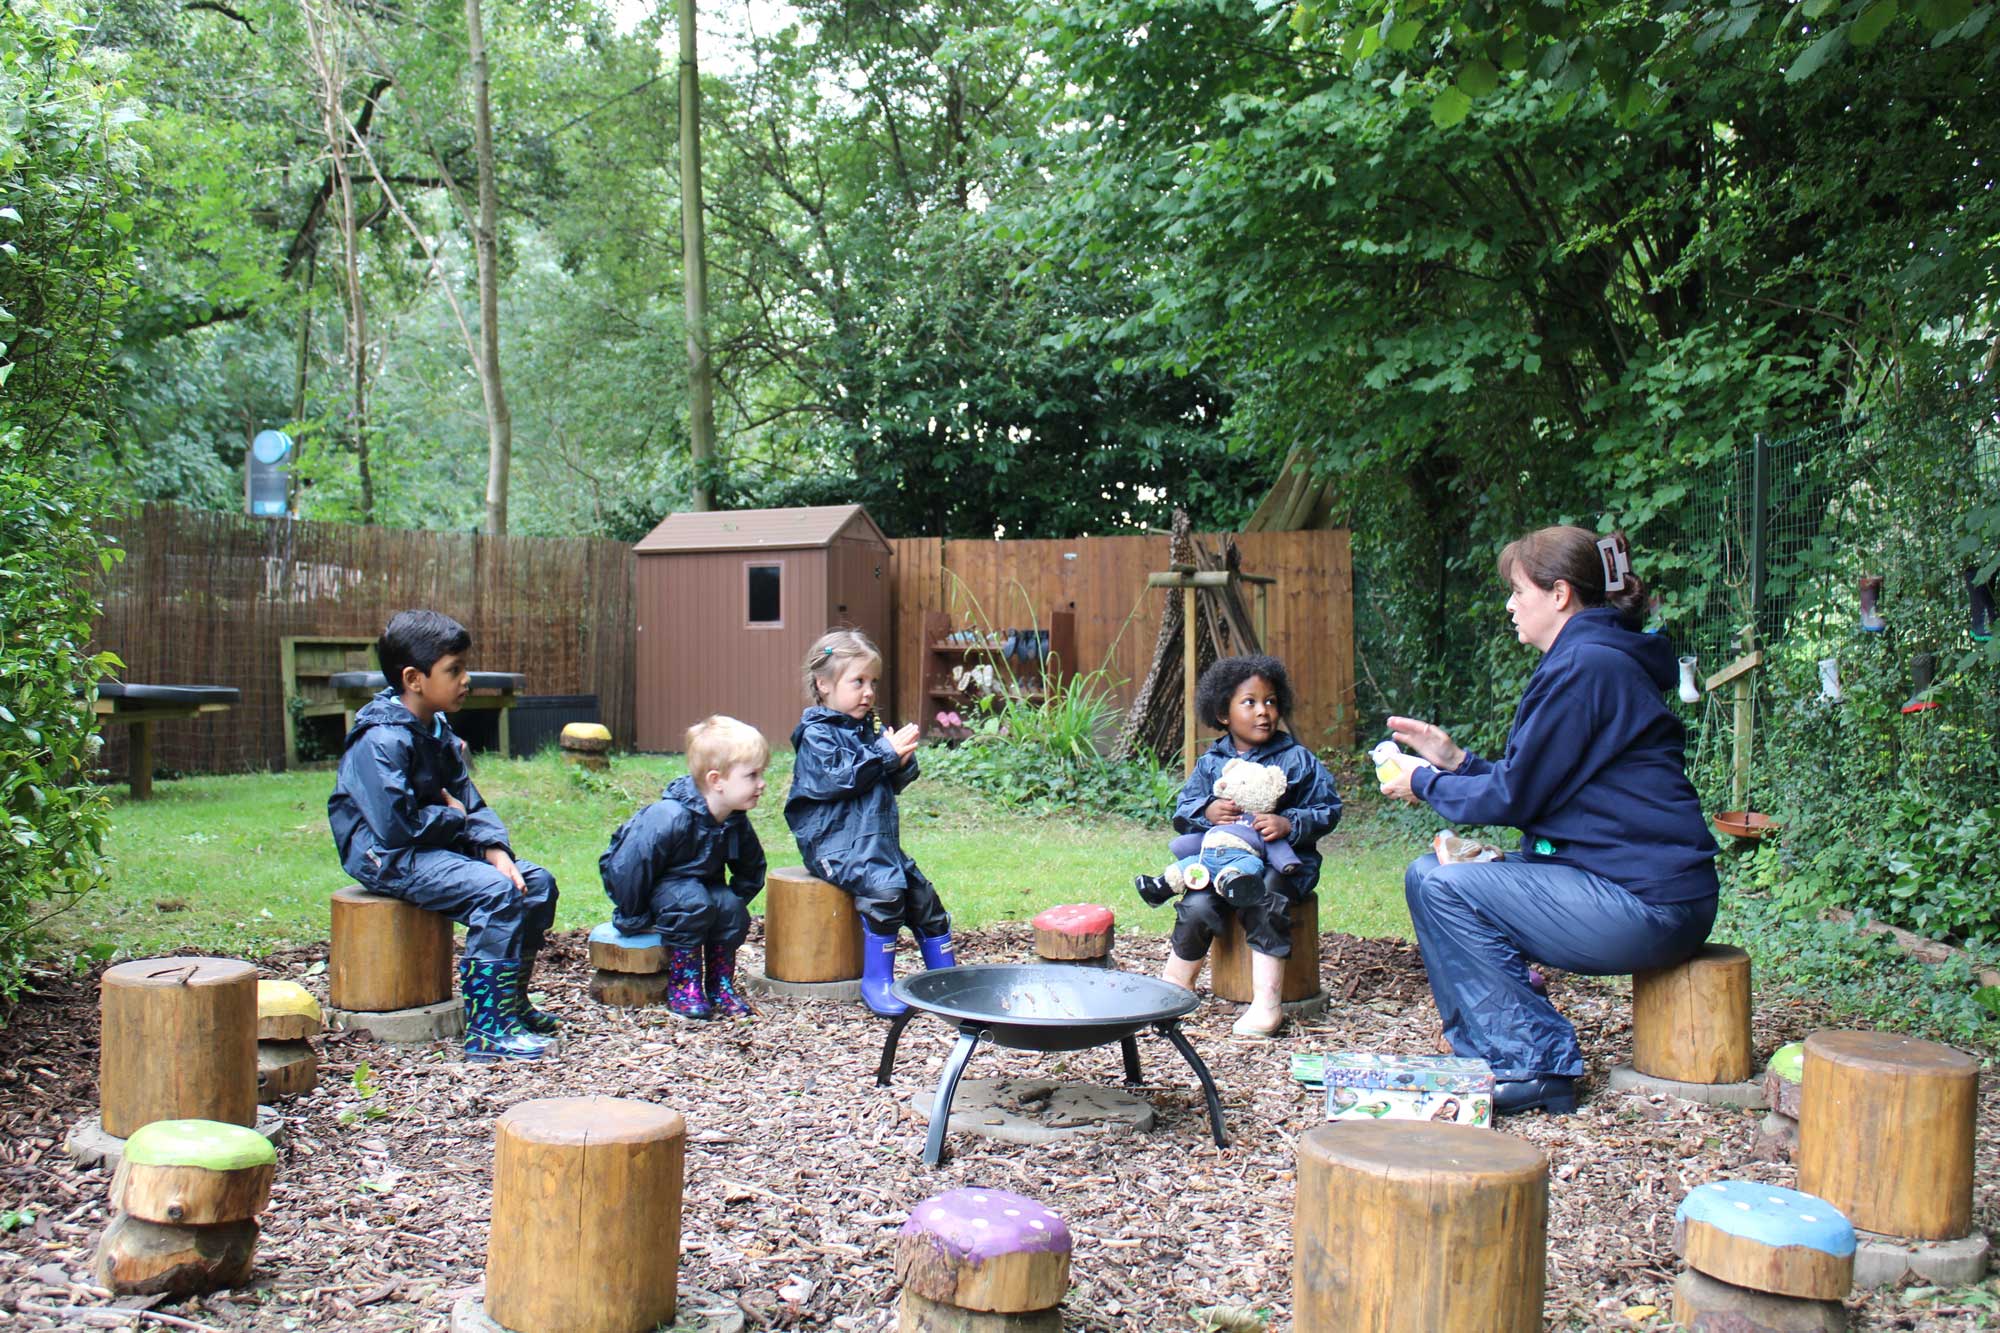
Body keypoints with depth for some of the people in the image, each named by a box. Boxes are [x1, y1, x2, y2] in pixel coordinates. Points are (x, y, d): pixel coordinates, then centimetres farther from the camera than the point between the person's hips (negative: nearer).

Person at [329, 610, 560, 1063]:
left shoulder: (437, 731, 11)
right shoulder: (381, 741, -19)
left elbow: (469, 802, 9)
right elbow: (396, 825, -27)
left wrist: (495, 848, -9)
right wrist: (455, 819, -11)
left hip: (439, 844, 10)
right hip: (389, 858, -10)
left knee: (537, 881, 1)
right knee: (497, 893, -27)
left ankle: (511, 999, 13)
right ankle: (487, 1029, -24)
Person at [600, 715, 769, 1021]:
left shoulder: (737, 823, -10)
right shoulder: (669, 818, -33)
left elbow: (752, 870, 10)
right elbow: (627, 869, -29)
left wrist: (732, 903, 4)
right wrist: (636, 919, -19)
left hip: (699, 883, 6)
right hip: (647, 889, -6)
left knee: (732, 907, -21)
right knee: (692, 900, -33)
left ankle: (720, 986, -3)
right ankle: (682, 986, -18)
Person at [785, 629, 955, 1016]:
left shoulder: (867, 730, 19)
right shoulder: (816, 734, -6)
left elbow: (891, 787, 20)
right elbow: (838, 777, -20)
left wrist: (902, 762, -3)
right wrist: (885, 752, -19)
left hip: (878, 841, 9)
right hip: (834, 843, -9)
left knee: (922, 893, 2)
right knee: (886, 887, -28)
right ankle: (876, 981, -17)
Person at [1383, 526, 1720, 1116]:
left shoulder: (1586, 666, -16)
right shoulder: (1592, 658, 17)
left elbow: (1514, 797, -15)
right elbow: (1533, 781, 17)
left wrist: (1425, 785, 0)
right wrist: (1455, 761, 10)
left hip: (1646, 906, -11)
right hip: (1642, 895, 11)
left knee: (1440, 887, -16)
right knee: (1429, 873, 7)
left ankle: (1529, 1065, -8)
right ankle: (1537, 1053, 8)